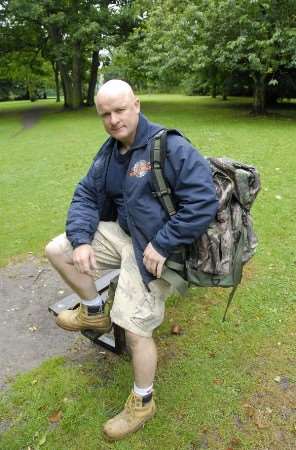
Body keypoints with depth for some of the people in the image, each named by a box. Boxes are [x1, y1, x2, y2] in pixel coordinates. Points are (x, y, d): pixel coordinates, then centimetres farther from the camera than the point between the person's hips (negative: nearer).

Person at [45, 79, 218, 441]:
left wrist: (161, 245, -24)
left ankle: (143, 403, 21)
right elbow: (85, 195, 7)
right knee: (56, 250, 5)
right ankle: (94, 312, 22)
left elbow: (203, 201, -25)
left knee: (136, 330, -8)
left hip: (151, 246, -7)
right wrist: (81, 240, -10)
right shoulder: (109, 151, 7)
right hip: (119, 232, 8)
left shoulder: (168, 146, -18)